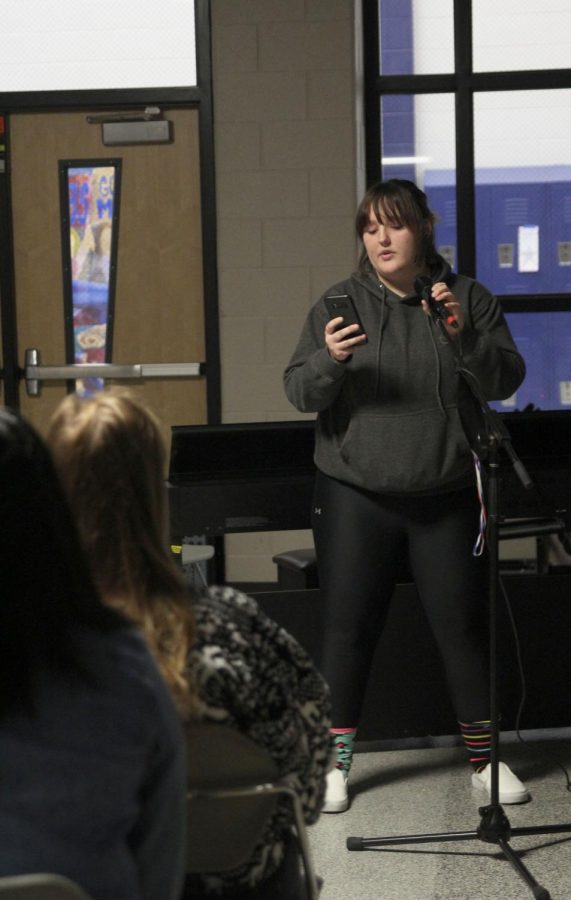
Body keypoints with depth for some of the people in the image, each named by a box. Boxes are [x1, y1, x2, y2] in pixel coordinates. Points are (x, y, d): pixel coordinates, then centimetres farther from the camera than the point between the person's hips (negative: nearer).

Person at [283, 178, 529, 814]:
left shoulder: (468, 299, 2)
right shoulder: (339, 303, 2)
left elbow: (506, 381, -4)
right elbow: (298, 392, -3)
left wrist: (463, 334, -21)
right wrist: (329, 360, -25)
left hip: (446, 495, 0)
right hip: (355, 497, 0)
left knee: (462, 624, 6)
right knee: (348, 627, 3)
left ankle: (482, 757, 21)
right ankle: (336, 760, 15)